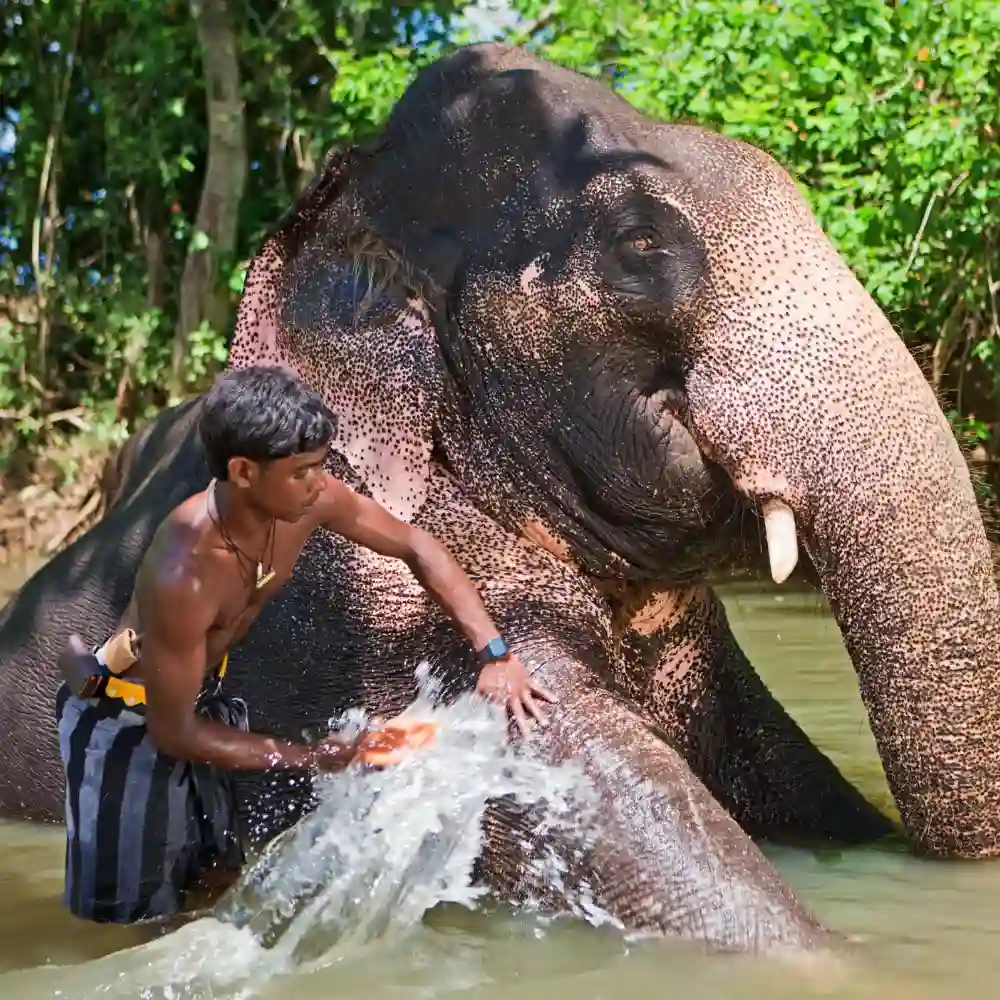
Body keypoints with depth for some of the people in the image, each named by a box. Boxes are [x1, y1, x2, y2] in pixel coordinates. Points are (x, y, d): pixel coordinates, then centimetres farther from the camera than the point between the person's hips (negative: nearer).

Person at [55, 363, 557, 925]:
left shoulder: (308, 501, -22)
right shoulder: (183, 576, -39)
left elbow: (416, 546, -5)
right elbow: (173, 732, -28)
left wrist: (496, 653, -12)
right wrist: (309, 758, -26)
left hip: (201, 694, 7)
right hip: (127, 717, -7)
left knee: (219, 877, 21)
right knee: (133, 916, 0)